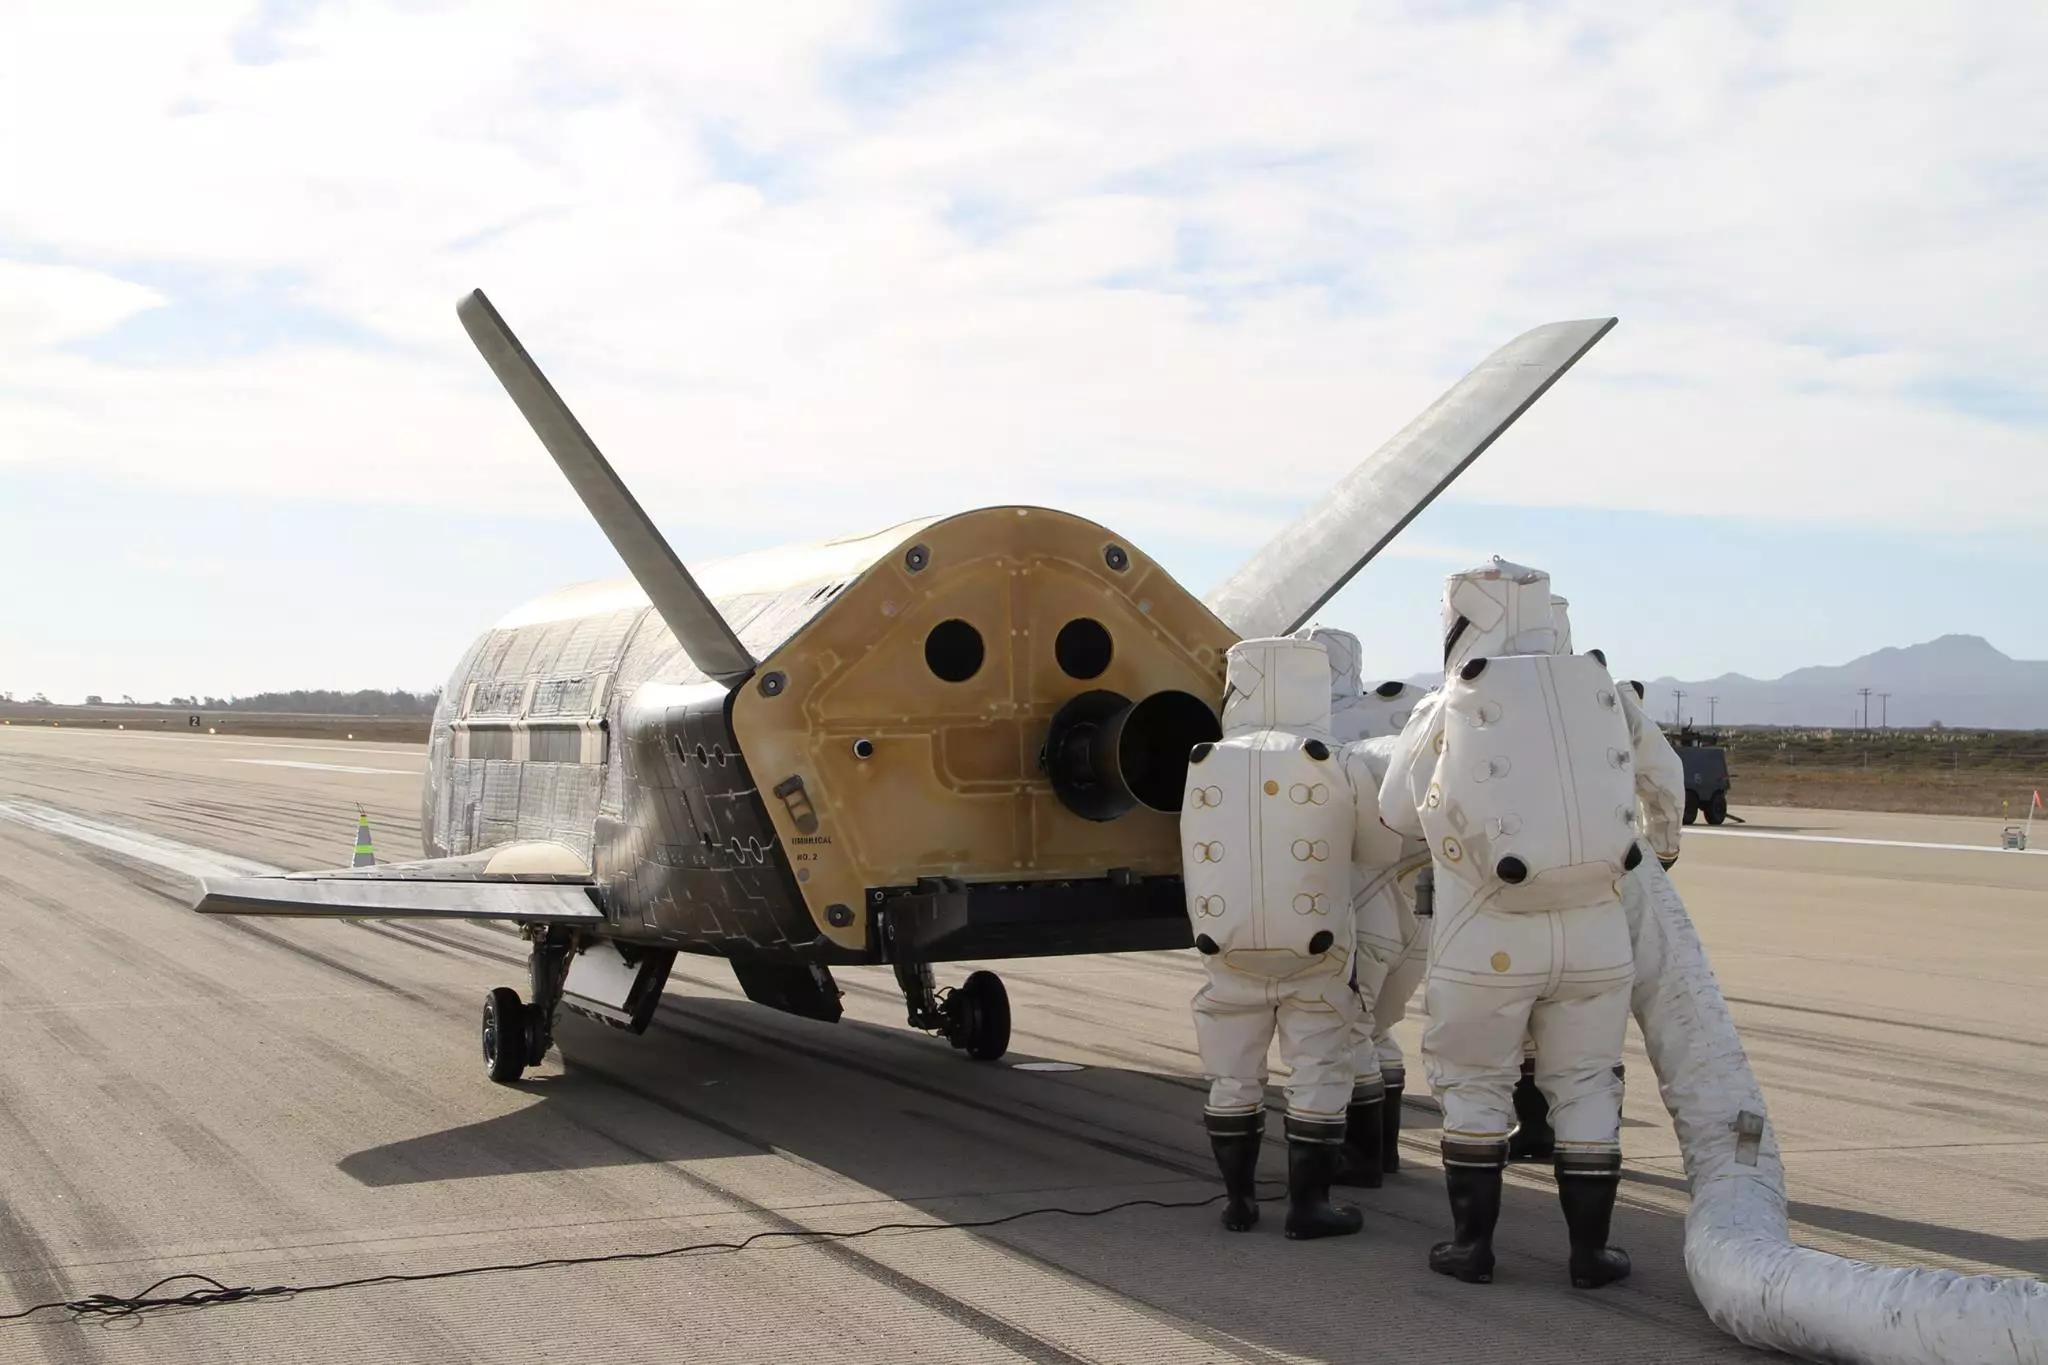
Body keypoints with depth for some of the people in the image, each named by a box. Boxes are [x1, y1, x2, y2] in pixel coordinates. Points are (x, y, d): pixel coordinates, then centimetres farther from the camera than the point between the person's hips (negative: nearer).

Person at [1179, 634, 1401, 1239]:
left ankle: (1238, 1199, 18)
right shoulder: (1334, 766, -8)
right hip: (1312, 954, -3)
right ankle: (1307, 1204, 6)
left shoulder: (1204, 767, 0)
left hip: (1228, 954, 3)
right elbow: (1385, 839, 0)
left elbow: (1193, 864, 5)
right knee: (1318, 1075, 6)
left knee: (1233, 1076, 13)